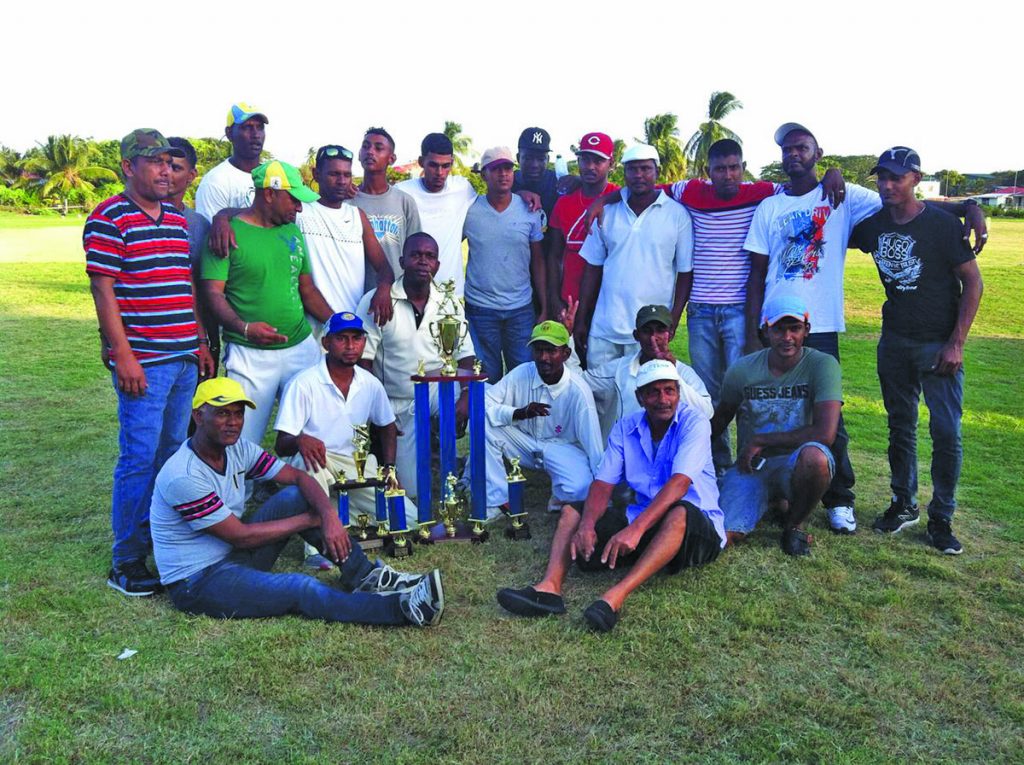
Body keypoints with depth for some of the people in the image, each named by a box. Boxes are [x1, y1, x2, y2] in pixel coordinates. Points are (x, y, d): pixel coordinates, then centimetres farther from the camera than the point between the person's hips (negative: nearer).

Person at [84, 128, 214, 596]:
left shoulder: (178, 218, 16)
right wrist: (123, 356, -16)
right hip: (143, 360, -7)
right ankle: (126, 561, 8)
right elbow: (102, 291, -10)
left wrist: (201, 343, 17)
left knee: (174, 452, 13)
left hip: (184, 357, 7)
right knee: (140, 459, -4)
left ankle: (161, 539, 27)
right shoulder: (109, 218, -6)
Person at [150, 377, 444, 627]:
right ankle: (404, 608, -35)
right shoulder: (183, 477, -24)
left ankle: (364, 576, -11)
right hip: (195, 583, -8)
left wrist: (329, 515, -22)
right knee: (301, 589, -30)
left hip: (234, 557, 8)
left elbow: (297, 477, -2)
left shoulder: (237, 449, 0)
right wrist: (311, 520, -16)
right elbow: (241, 536, -22)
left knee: (294, 497, -9)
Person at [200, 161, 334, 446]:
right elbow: (213, 292, -10)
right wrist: (244, 328, -26)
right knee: (244, 442, 1)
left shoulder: (292, 231, 13)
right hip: (250, 355, -5)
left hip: (302, 347, 5)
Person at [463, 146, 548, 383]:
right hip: (480, 309, -1)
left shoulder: (529, 211, 1)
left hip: (521, 309, 1)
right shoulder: (469, 210, -2)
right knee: (487, 378, 7)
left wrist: (544, 308, 1)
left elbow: (538, 262, 5)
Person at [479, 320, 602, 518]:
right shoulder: (522, 373, -15)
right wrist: (520, 413, -31)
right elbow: (483, 405, -17)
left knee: (579, 487, -35)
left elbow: (593, 442, -21)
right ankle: (496, 501, -14)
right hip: (524, 441, 3)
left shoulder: (578, 391, -22)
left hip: (563, 447, -3)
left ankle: (561, 497, 5)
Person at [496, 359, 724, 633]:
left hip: (695, 527, -5)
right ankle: (550, 587, -31)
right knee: (571, 511, -7)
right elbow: (603, 484, -5)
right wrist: (587, 525, -26)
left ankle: (616, 596, -49)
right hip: (642, 520, 5)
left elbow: (680, 483, -27)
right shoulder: (626, 427, 3)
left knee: (680, 512, -39)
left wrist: (636, 528, -39)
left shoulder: (694, 422, -13)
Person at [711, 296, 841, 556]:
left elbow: (826, 433, -22)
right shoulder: (742, 370, -2)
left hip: (795, 465, -2)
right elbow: (720, 420, 14)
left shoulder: (822, 365, -11)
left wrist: (759, 441, -16)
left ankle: (794, 525, -6)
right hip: (749, 467, 2)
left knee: (815, 456, -39)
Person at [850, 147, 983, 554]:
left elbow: (973, 282, -8)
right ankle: (903, 504, 27)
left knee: (946, 432, -3)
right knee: (900, 426, 12)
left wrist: (956, 343, -13)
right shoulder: (873, 224, 2)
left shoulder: (942, 223, -10)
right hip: (894, 341, 4)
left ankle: (941, 518, 11)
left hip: (938, 344, -4)